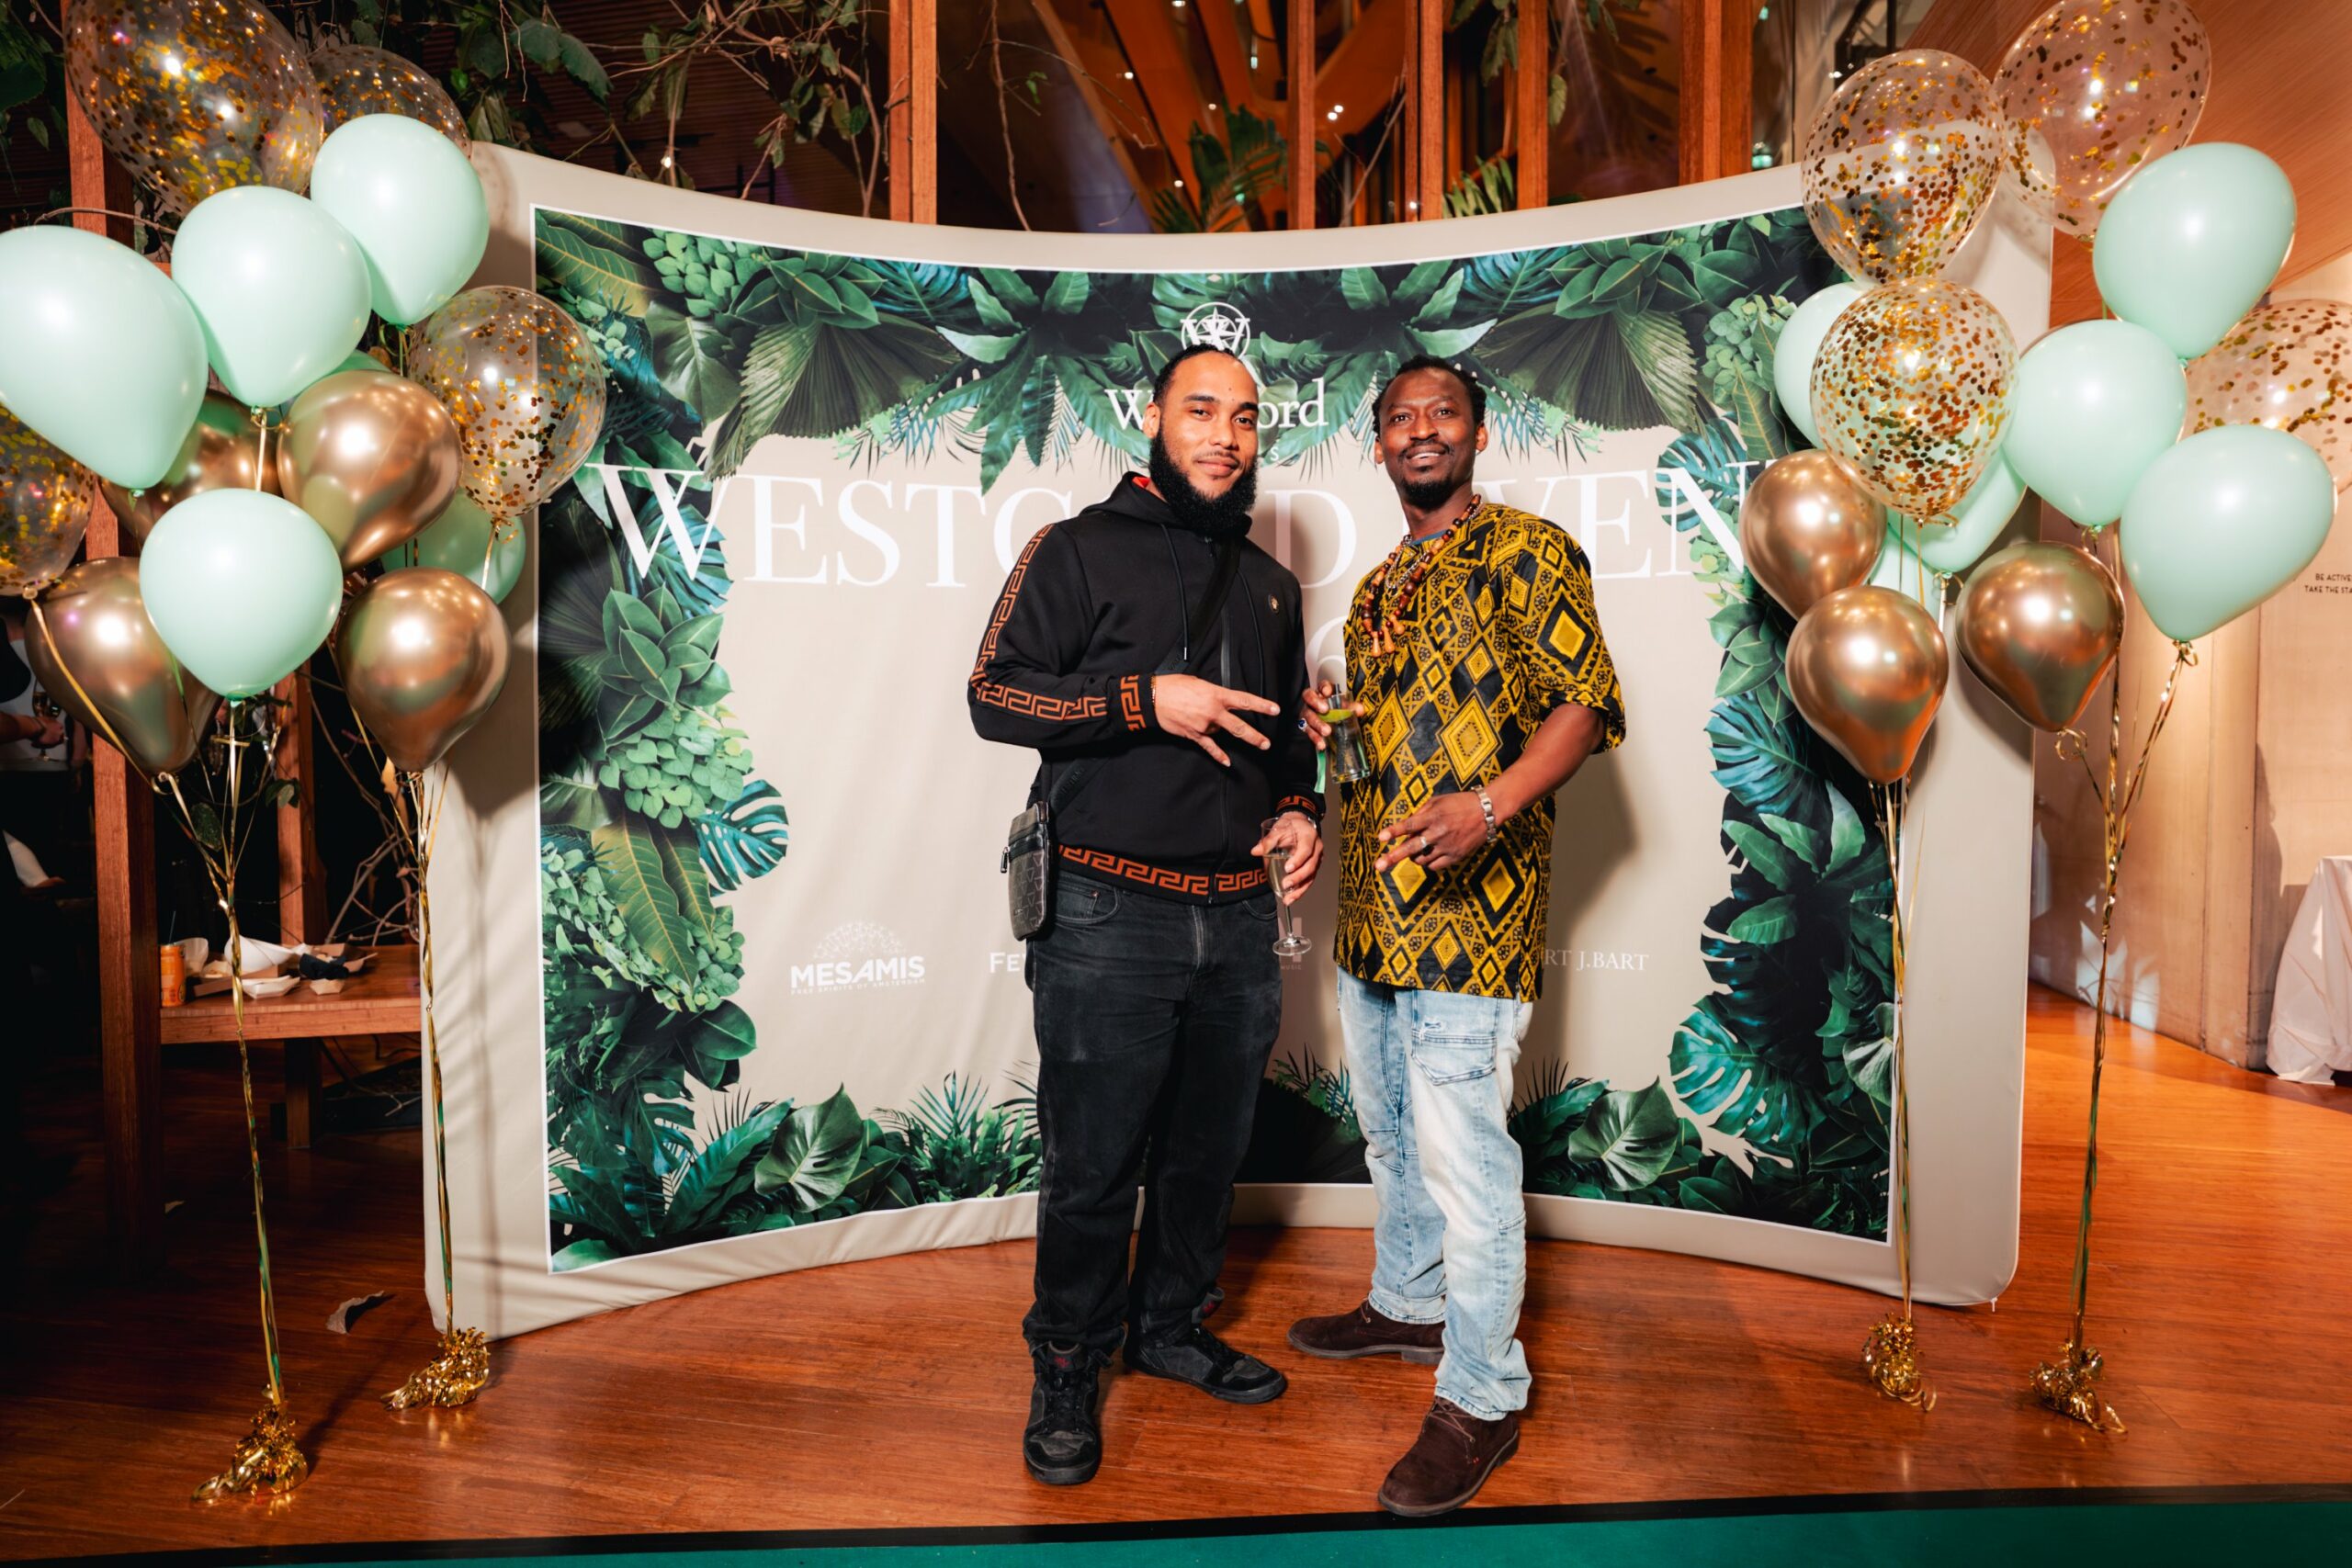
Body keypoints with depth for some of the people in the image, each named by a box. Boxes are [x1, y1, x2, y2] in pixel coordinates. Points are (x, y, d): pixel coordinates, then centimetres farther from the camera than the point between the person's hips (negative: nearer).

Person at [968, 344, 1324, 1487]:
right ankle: (1067, 1372, 25)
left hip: (1238, 917, 6)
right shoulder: (1078, 551, -1)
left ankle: (1172, 1328, 38)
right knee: (1094, 1164, 3)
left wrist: (1297, 809, 5)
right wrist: (1144, 699, -18)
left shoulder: (1268, 585, 17)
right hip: (1107, 919, -5)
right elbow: (995, 694, -7)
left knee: (1208, 1148, 17)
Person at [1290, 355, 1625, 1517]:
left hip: (1467, 906, -8)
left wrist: (1489, 807, -26)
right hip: (1371, 905, 8)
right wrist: (1330, 727, 5)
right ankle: (1408, 1304, 40)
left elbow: (1586, 703, -11)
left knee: (1463, 1151, -3)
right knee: (1392, 1134, 20)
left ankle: (1482, 1397, 13)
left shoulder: (1528, 552, -4)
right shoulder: (1378, 587, 19)